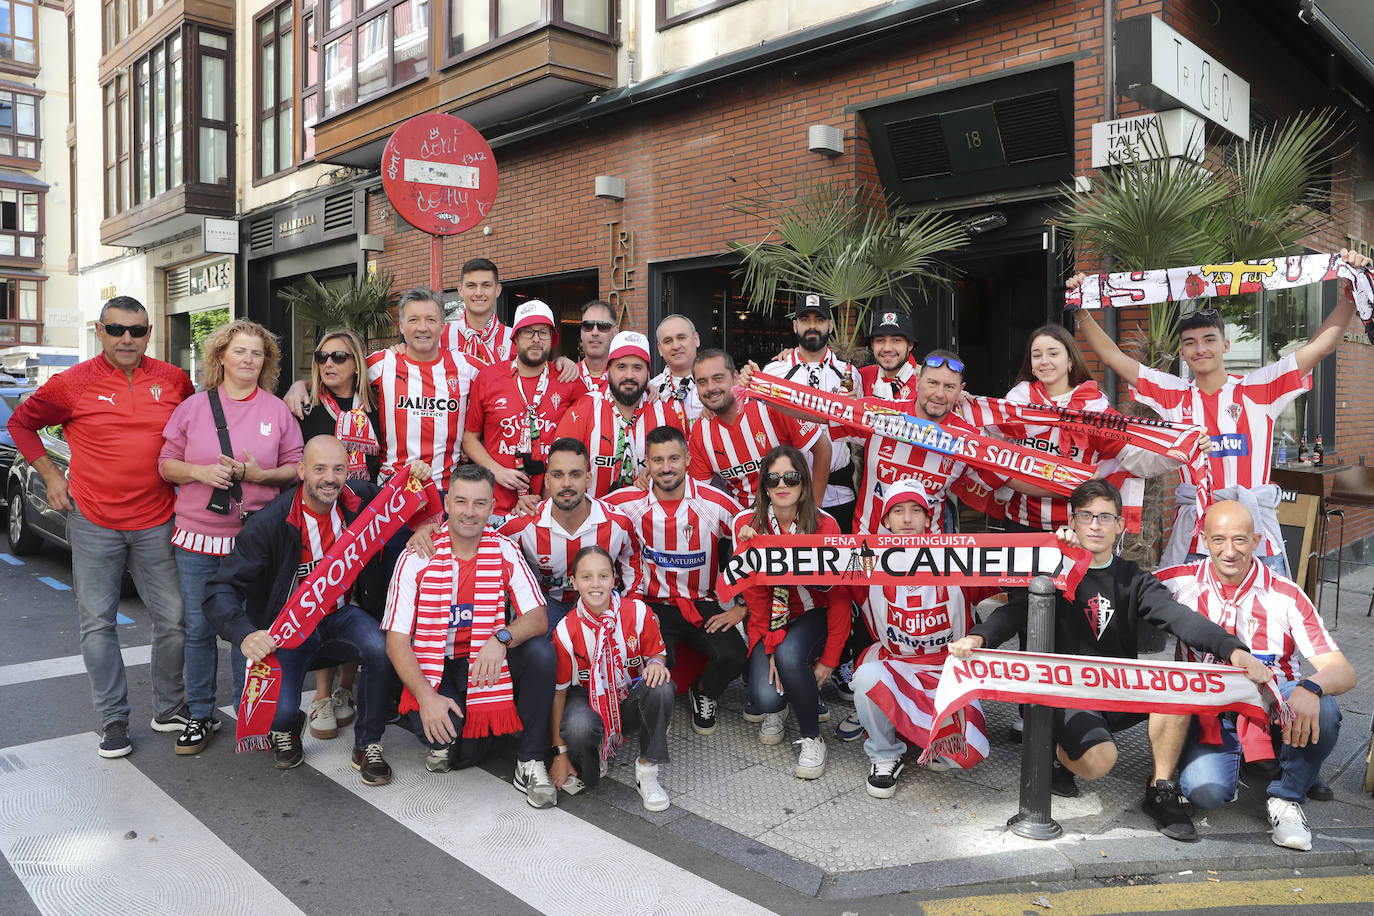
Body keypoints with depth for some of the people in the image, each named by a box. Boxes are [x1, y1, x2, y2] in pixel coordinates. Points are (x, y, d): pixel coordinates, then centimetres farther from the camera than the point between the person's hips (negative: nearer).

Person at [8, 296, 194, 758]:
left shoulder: (173, 380, 2)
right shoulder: (72, 384, -3)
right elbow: (21, 424, 10)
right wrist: (51, 475, 2)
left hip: (156, 522, 1)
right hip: (93, 523, -1)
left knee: (173, 619, 4)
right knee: (97, 623, 5)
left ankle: (170, 710, 22)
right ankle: (113, 720, 17)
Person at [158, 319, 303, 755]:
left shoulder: (278, 411, 5)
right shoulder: (193, 407, 6)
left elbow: (296, 469, 5)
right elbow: (166, 463, 7)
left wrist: (260, 474, -13)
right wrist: (201, 472, -12)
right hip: (196, 536, 1)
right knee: (198, 628, 7)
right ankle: (201, 715, 22)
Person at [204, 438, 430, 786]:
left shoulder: (360, 498, -8)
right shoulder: (270, 522, -18)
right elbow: (221, 588, -20)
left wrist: (419, 479, -16)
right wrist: (244, 634, -39)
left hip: (343, 614, 2)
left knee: (380, 649, -30)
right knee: (280, 710, -22)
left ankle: (367, 745, -5)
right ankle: (286, 730, 22)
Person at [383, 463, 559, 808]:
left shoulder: (505, 552, -4)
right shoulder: (417, 557, -9)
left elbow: (538, 619, -11)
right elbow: (396, 640, -9)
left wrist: (501, 638, -33)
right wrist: (426, 696, -22)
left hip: (489, 663, 2)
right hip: (437, 668, -2)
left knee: (541, 653, -28)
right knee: (462, 752, -26)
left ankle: (530, 763, -13)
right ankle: (441, 736, 14)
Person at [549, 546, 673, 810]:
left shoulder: (638, 612, -13)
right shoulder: (566, 630, -15)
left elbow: (657, 654, 3)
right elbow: (558, 691, -8)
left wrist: (656, 663, -25)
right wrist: (560, 752, -7)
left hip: (630, 699, 2)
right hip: (588, 698, -1)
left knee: (661, 688, -32)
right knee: (577, 728, -37)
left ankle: (647, 769, -11)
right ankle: (588, 765, 3)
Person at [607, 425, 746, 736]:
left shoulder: (716, 503, -9)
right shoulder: (628, 502, -7)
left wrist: (742, 606, -3)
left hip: (702, 604, 1)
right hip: (653, 604, -1)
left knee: (732, 656, -25)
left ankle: (703, 694, 13)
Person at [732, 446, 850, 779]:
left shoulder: (825, 525, -14)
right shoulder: (747, 524, -10)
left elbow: (839, 595, -11)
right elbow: (754, 591, -8)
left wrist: (829, 658, -15)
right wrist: (772, 645, -17)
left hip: (813, 614, -1)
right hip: (769, 619, 1)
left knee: (790, 655, -34)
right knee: (764, 699, -21)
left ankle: (812, 738, -7)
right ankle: (778, 706, 20)